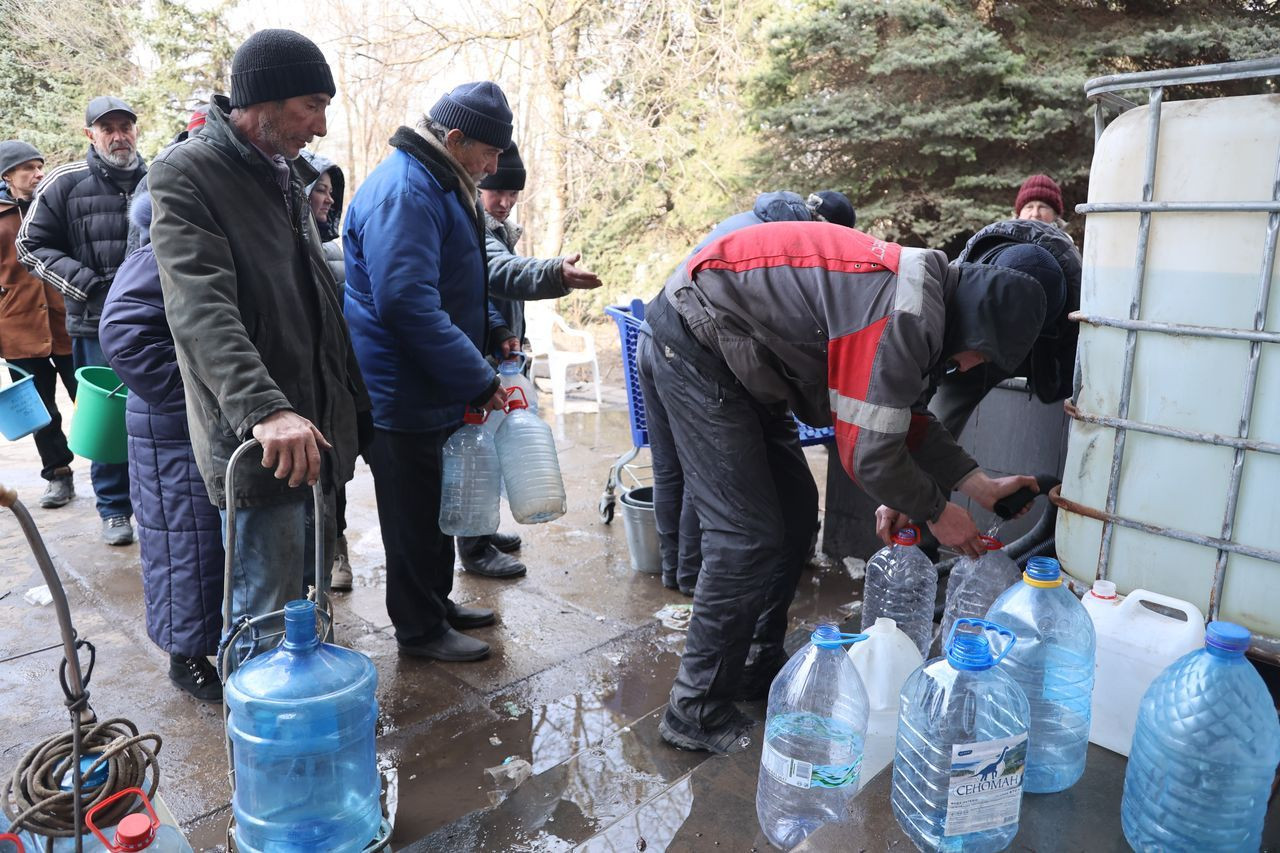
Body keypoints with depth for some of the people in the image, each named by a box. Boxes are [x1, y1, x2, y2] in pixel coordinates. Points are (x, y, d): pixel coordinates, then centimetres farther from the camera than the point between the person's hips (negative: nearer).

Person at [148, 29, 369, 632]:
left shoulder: (286, 174, 16)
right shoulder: (187, 172, -9)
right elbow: (202, 310, -23)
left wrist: (354, 400, 21)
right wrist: (263, 408, -36)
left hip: (315, 428, 8)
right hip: (256, 440, -8)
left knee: (307, 584, 18)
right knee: (268, 612, -2)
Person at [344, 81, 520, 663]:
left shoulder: (439, 185, 14)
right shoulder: (403, 192, -22)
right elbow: (409, 304, -30)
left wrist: (493, 330, 11)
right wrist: (479, 381, -25)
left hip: (432, 390, 10)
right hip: (401, 395, -10)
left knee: (434, 506, 20)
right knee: (414, 516, 5)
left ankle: (436, 603, 37)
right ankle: (420, 629, 21)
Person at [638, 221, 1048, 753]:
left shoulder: (920, 287, 9)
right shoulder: (907, 317, -24)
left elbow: (905, 419, 15)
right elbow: (869, 451, -21)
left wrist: (981, 486, 11)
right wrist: (936, 511, -3)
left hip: (738, 359, 11)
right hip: (694, 344, -10)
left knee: (795, 510, 12)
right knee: (748, 539, -11)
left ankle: (759, 670, 25)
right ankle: (695, 712, 3)